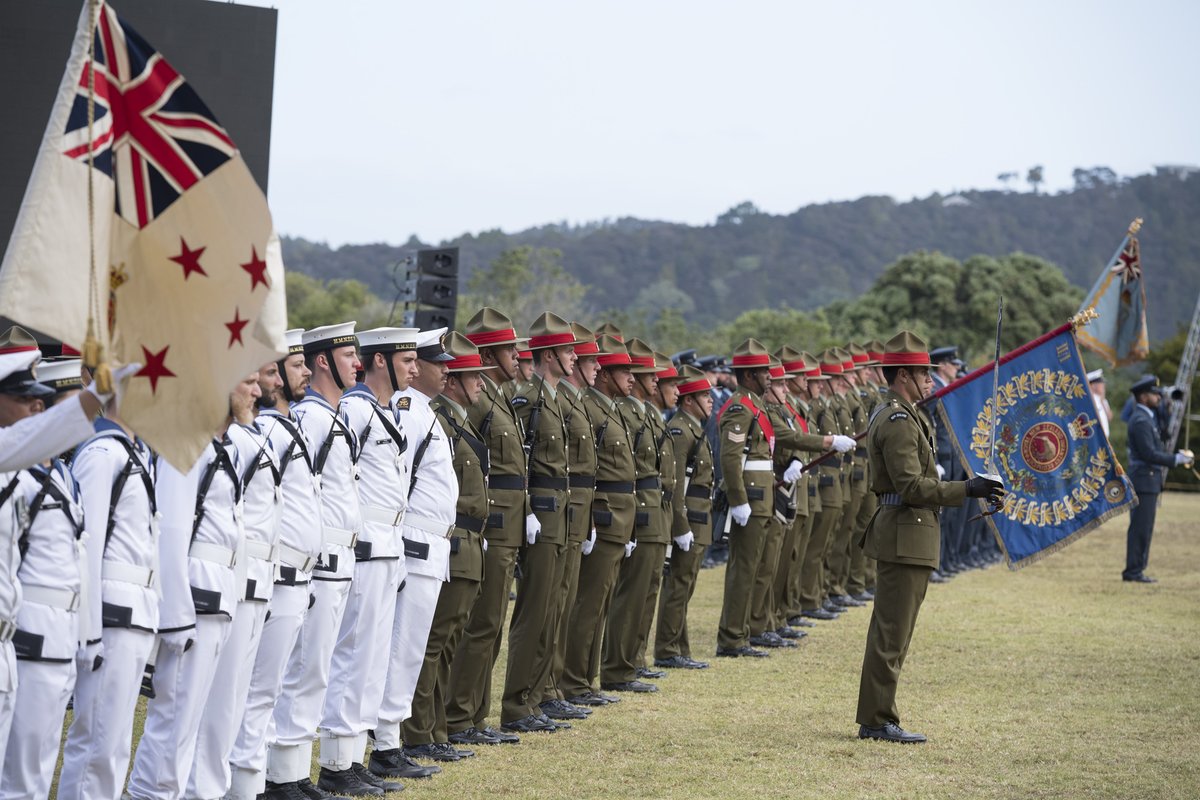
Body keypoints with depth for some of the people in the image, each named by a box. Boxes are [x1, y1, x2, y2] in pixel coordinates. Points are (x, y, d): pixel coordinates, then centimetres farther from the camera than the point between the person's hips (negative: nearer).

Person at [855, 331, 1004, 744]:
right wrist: (967, 489, -19)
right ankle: (878, 721, -2)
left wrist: (970, 489, 19)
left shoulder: (893, 415, 17)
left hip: (900, 534, 11)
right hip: (906, 535, -11)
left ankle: (875, 718, 19)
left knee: (889, 632, 14)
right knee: (892, 634, -6)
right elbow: (913, 487, -22)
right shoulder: (899, 421, -17)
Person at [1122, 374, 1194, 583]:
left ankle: (1135, 570, 14)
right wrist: (1176, 459, -15)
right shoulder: (1140, 421, -16)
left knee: (1142, 527, 11)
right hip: (1145, 481, -10)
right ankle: (1133, 571, -6)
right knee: (1140, 528, -8)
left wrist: (1176, 456, 13)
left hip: (1148, 481, 10)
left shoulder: (1144, 418, 18)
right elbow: (1149, 454, -21)